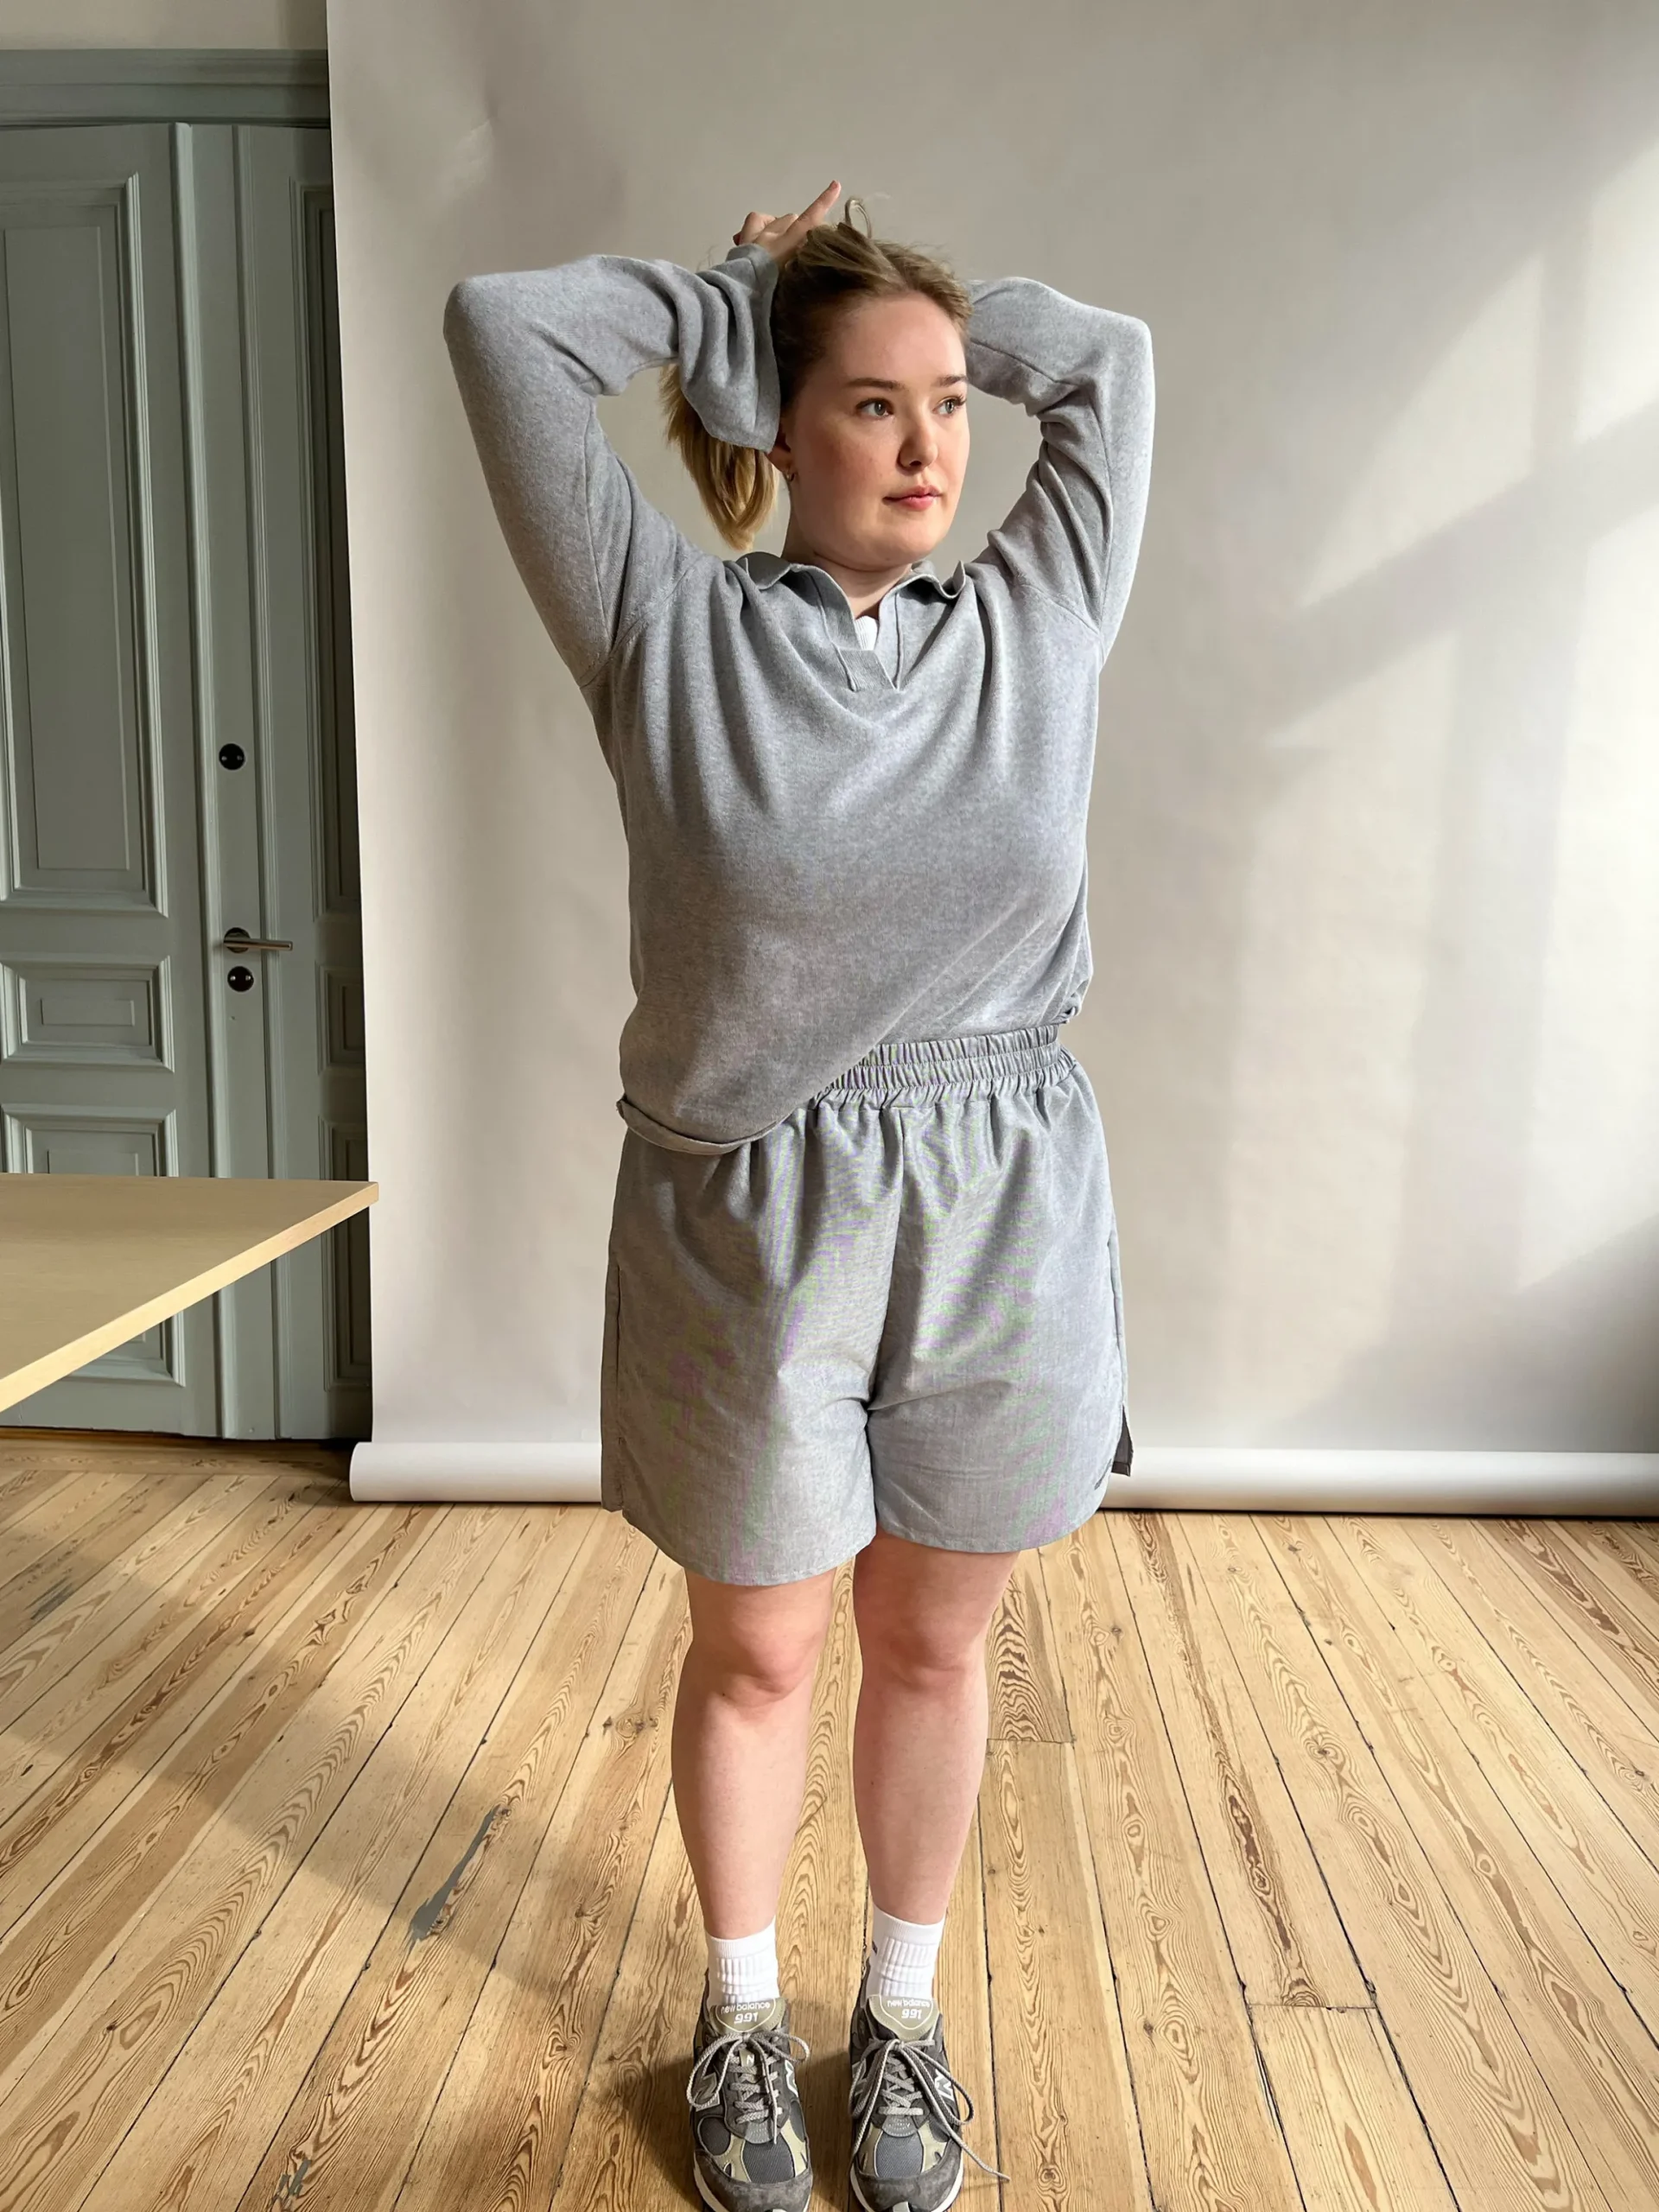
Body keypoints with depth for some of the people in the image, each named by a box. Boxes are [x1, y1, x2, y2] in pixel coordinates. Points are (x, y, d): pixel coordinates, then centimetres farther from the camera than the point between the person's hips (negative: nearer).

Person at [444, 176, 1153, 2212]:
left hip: (1004, 1217, 2)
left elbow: (1108, 351, 16)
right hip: (745, 1222, -2)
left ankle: (903, 2011, 42)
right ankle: (741, 2013, 42)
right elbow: (497, 325, -4)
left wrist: (911, 303, 15)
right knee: (754, 1654, 15)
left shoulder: (1036, 628, 4)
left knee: (934, 1645, 17)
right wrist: (741, 304, 6)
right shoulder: (668, 635, -3)